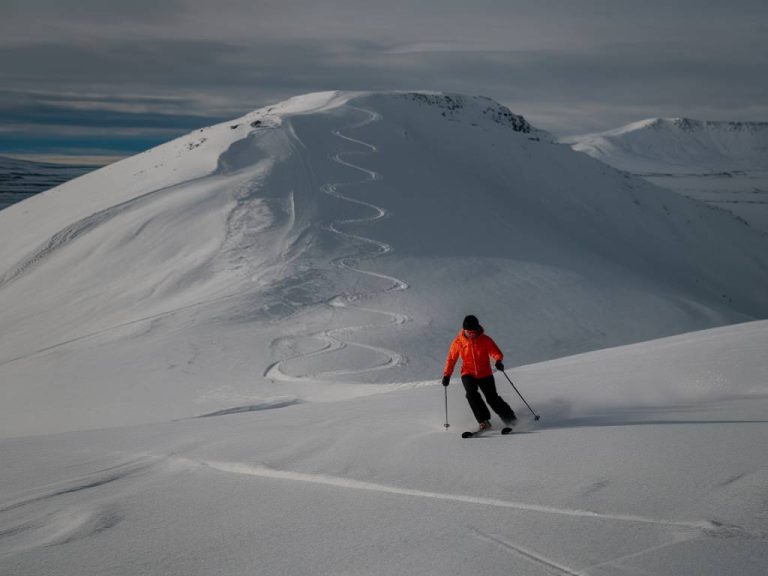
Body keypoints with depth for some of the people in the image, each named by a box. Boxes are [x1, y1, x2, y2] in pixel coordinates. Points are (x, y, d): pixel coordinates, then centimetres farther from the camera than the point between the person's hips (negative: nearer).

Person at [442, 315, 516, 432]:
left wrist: (498, 361, -32)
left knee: (492, 398, -7)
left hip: (485, 374, -1)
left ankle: (510, 419, 11)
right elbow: (451, 359, 5)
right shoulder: (458, 342, -5)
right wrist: (447, 375, 3)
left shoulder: (485, 340, -8)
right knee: (472, 394, -25)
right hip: (468, 374, 1)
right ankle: (484, 421, -18)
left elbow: (496, 352, -10)